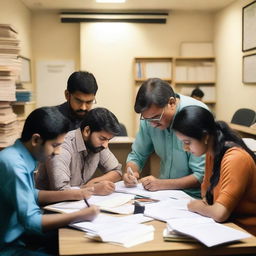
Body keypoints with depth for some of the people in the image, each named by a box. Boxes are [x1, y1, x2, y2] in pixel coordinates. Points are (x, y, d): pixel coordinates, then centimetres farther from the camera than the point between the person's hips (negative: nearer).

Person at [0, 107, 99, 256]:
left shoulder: (21, 156, 1)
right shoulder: (14, 165, -27)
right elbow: (31, 221, -27)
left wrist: (71, 195, 7)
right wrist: (82, 215, -22)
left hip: (19, 232, 9)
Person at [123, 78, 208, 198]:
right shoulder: (150, 115, -4)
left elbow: (202, 175, -19)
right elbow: (137, 155, 7)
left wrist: (162, 184, -25)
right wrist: (131, 172, -13)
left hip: (194, 196, -4)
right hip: (165, 193, 4)